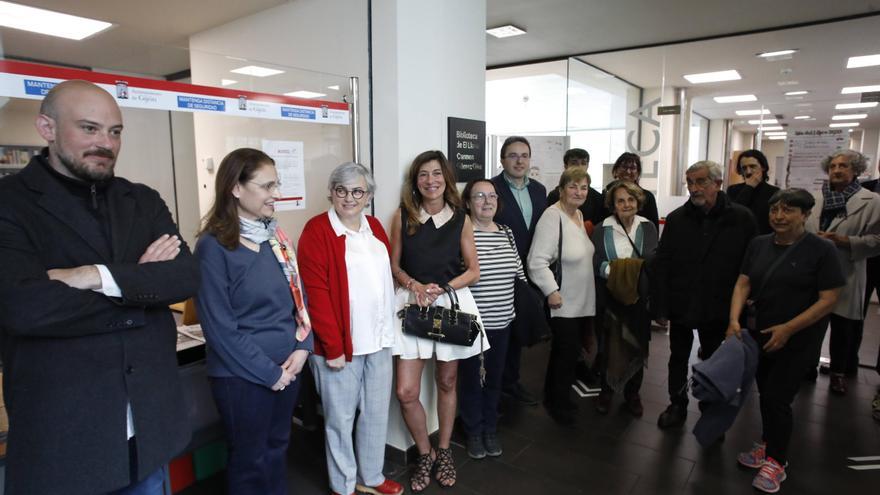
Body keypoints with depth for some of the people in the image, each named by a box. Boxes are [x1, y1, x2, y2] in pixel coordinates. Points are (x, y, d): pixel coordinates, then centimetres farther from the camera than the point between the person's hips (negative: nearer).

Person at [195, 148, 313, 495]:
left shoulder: (276, 237, 4)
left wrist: (302, 348, -6)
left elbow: (299, 297, 9)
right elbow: (219, 327, -17)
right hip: (243, 376, -6)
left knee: (278, 449, 22)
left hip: (288, 367, 6)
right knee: (250, 460, 14)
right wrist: (268, 372, -14)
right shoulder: (214, 246, -15)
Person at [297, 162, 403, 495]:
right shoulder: (317, 230, -11)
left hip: (378, 338, 6)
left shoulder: (375, 228, 10)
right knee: (341, 418, 9)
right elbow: (316, 292, -15)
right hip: (340, 342, -6)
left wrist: (387, 327, 12)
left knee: (377, 412, 17)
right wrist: (333, 346, -16)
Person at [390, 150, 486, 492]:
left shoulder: (461, 219, 0)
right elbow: (394, 265, 5)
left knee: (447, 383, 13)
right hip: (413, 303, 0)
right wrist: (414, 285, -15)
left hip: (453, 301, 1)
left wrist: (442, 288, -13)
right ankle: (425, 454, 21)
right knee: (406, 392, -5)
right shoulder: (403, 216, 0)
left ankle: (444, 452, 35)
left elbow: (473, 271, 2)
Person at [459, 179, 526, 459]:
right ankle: (474, 432, 30)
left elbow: (518, 271, 13)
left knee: (494, 378, 17)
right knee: (471, 378, 10)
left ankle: (491, 430, 36)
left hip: (502, 321, 5)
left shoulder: (506, 233, 7)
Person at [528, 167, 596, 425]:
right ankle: (558, 403, 19)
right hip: (562, 302, -8)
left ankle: (556, 397, 33)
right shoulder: (552, 217, -18)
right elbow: (537, 261, -23)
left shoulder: (579, 215, 10)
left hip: (582, 301, 9)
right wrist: (551, 291, -25)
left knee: (568, 351, 16)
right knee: (566, 352, -1)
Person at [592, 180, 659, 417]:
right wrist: (613, 270, -21)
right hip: (610, 297, -1)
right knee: (609, 345, 6)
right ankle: (606, 391, 27)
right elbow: (595, 262, -4)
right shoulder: (602, 229, -1)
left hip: (639, 298, 2)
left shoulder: (648, 227, 3)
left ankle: (633, 393, 29)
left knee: (638, 345, 9)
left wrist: (639, 270, -16)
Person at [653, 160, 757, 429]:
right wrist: (661, 306, -7)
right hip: (681, 305, 2)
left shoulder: (742, 218, -10)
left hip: (718, 308, -1)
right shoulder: (676, 219, -4)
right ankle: (677, 405, 33)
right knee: (678, 358, 16)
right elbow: (661, 265, -4)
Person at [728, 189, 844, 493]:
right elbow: (743, 284, 0)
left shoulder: (821, 249, -12)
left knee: (777, 398, -2)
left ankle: (776, 461, 17)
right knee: (766, 394, 15)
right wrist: (734, 319, -14)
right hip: (759, 334, 5)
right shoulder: (758, 244, 1)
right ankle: (768, 445, 35)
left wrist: (787, 329, -19)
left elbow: (828, 299, -14)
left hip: (797, 341, -4)